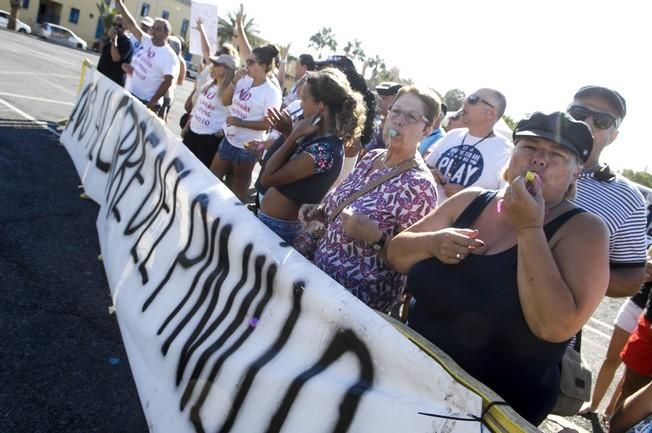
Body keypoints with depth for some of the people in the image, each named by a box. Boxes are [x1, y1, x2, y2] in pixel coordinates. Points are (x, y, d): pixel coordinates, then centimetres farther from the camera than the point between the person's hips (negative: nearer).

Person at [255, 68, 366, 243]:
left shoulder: (324, 151, -26)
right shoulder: (318, 136, 2)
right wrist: (292, 134, -3)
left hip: (277, 227, -8)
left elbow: (267, 178, -21)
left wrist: (293, 135, -20)